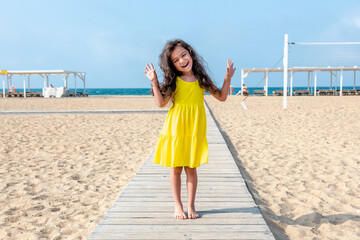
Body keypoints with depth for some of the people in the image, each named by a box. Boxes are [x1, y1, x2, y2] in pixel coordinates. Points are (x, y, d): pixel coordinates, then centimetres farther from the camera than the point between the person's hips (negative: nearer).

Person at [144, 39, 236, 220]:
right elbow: (161, 102, -7)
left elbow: (221, 97, 8)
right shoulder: (174, 81, 1)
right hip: (175, 129, 0)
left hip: (195, 130, 1)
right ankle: (178, 206, 20)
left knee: (191, 168, 5)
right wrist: (154, 82, -12)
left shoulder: (202, 79, 5)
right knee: (176, 168, 6)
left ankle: (191, 206, 18)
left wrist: (228, 78, -1)